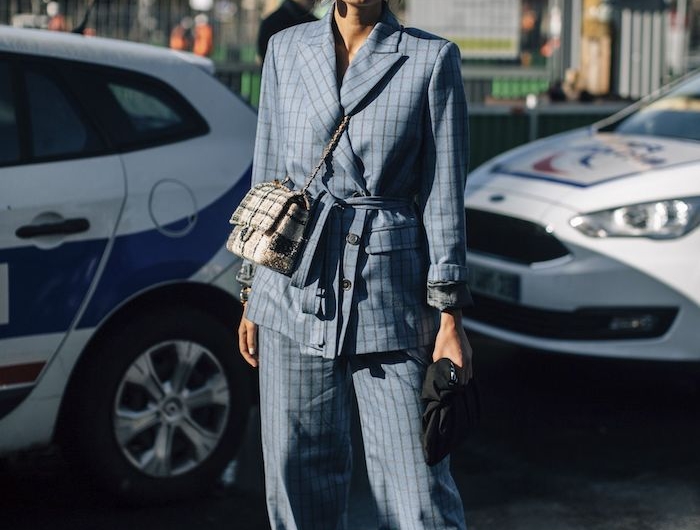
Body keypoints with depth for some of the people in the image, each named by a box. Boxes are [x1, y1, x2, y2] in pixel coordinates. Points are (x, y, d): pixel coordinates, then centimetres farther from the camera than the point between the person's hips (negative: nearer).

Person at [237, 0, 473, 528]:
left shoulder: (432, 58, 0)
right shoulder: (287, 50, 9)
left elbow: (444, 194, -2)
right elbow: (268, 173, 13)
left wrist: (450, 316, -6)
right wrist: (251, 296, 12)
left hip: (390, 293, -3)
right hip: (297, 286, 3)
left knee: (417, 487, -4)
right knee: (298, 478, 8)